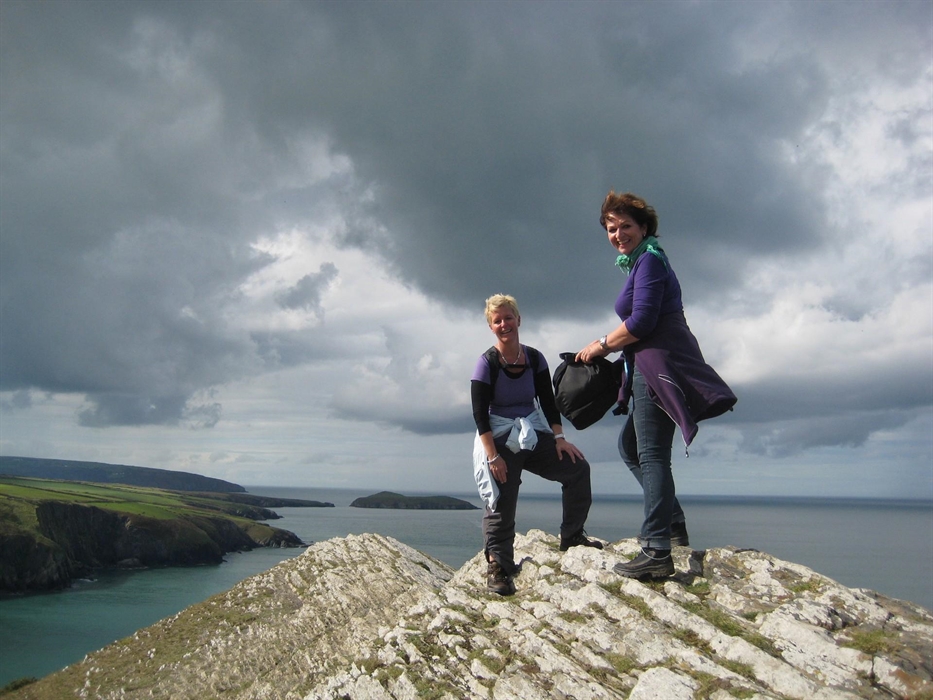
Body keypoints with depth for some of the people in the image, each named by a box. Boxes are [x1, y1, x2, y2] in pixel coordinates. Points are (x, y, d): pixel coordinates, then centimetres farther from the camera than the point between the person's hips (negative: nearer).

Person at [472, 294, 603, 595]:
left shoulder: (535, 359, 1)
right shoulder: (487, 363, -11)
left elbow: (548, 402, 5)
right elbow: (479, 414, -13)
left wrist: (559, 437, -6)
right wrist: (492, 456, -19)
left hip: (534, 435, 5)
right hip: (499, 440, -4)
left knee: (578, 468, -6)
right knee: (501, 504, -8)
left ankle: (571, 536, 8)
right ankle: (497, 566, 3)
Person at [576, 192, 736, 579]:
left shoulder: (649, 261, -8)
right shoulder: (642, 261, 23)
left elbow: (641, 321, -17)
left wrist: (601, 345, -5)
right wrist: (610, 347, 17)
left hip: (659, 363, -11)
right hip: (653, 367, 11)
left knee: (651, 454, -13)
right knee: (629, 445, 18)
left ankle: (657, 551, -15)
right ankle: (673, 522, 20)